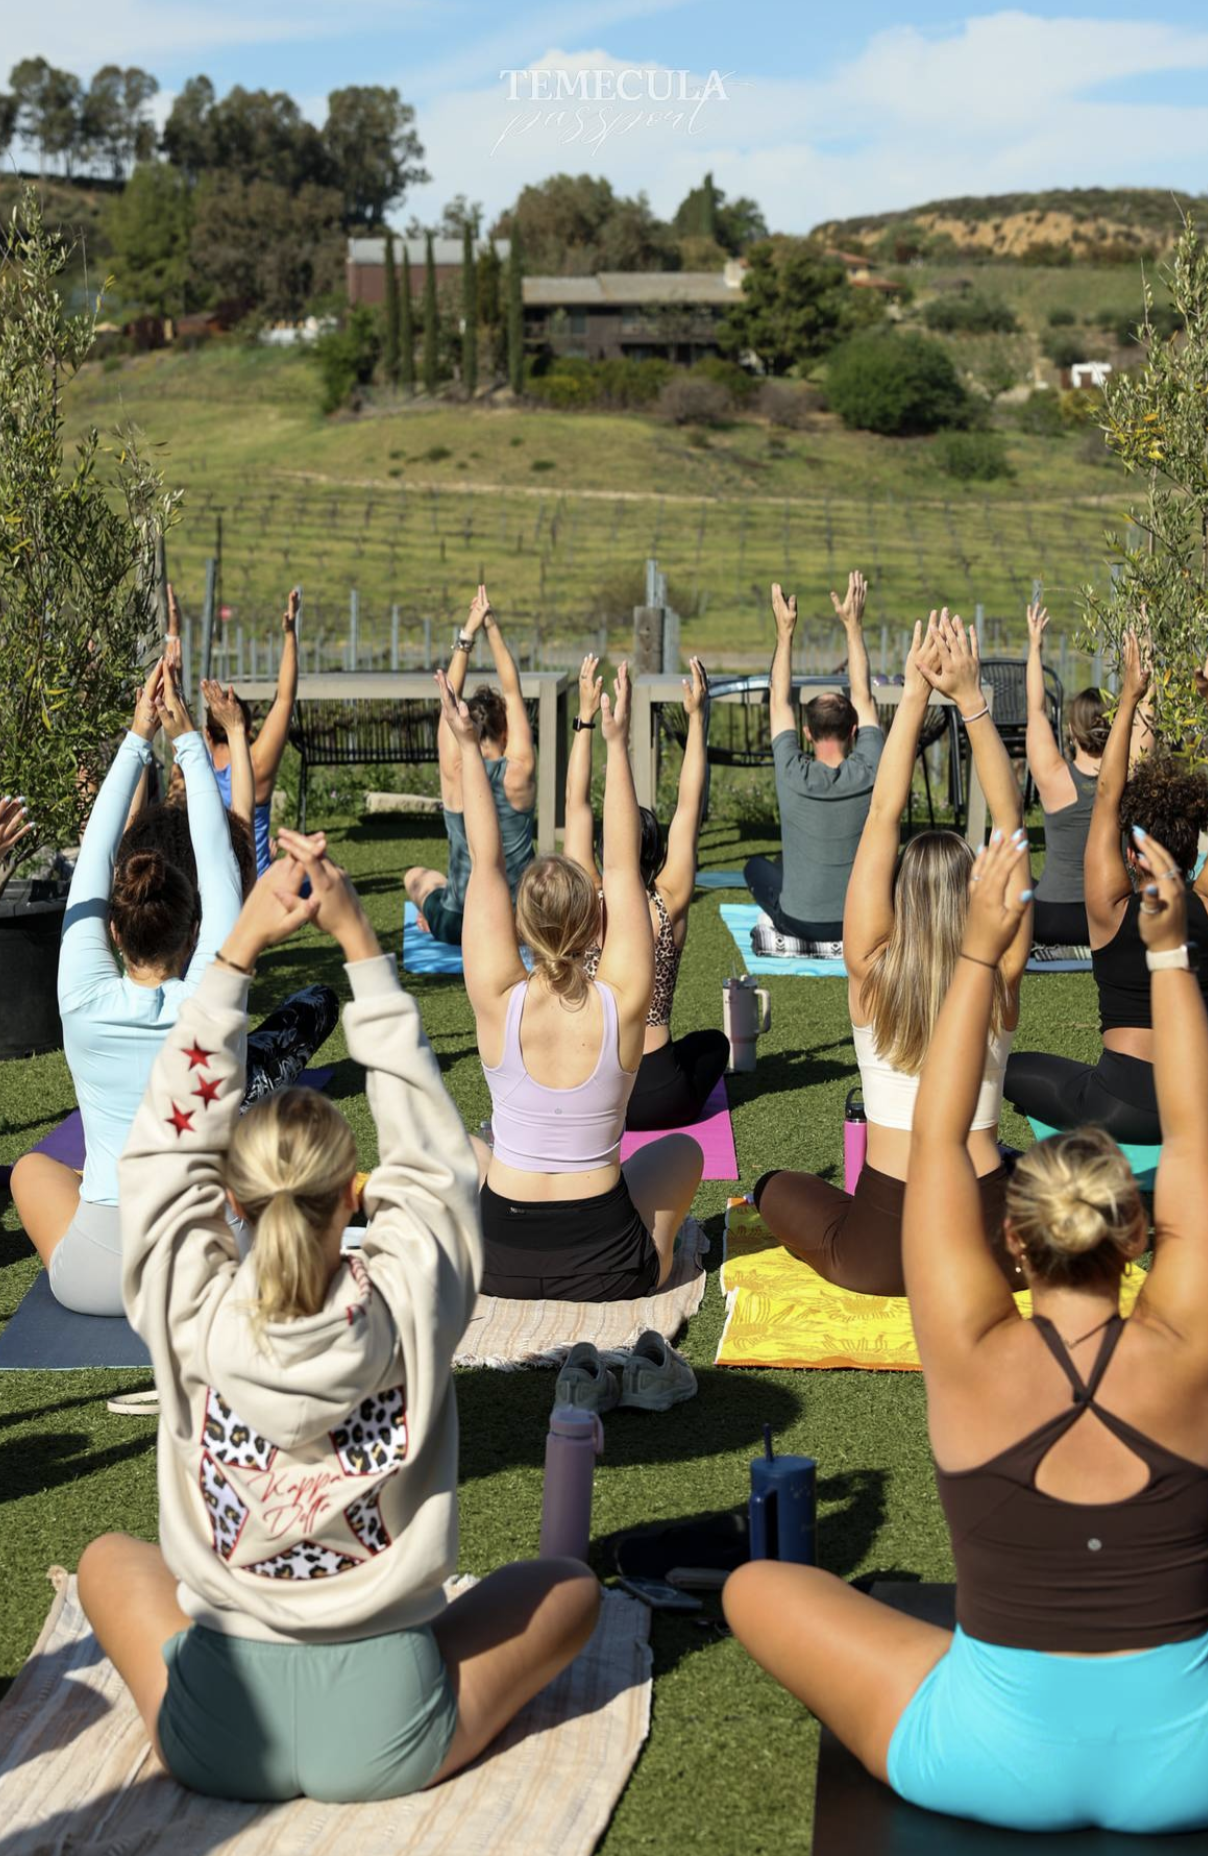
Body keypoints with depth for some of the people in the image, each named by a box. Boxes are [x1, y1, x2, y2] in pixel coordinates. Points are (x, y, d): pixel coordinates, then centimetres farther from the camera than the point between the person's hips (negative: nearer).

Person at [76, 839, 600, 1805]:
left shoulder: (188, 1315, -15)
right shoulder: (409, 1305, -17)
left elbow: (172, 1138, -2)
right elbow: (428, 1138, -3)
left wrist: (241, 946, -3)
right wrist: (359, 937, -2)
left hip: (211, 1732, 1)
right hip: (387, 1740, -1)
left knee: (109, 1558, 30)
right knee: (570, 1584, 23)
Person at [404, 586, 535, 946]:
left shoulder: (455, 772, -13)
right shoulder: (519, 772, -12)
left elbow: (451, 697, -5)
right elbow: (512, 691, -4)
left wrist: (469, 633, -5)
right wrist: (493, 628, -2)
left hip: (460, 928, 0)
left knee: (416, 876, 34)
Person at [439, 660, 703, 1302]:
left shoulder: (498, 1002, -15)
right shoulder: (621, 1004, -15)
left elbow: (485, 862, -5)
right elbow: (622, 864, -6)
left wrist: (468, 748, -1)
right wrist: (616, 744, -2)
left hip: (495, 1265, 1)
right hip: (608, 1271, 0)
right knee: (682, 1149, 30)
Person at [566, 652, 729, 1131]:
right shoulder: (669, 906, -8)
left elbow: (576, 804, -1)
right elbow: (689, 806, -1)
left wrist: (586, 717, 1)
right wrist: (696, 718, 3)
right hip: (660, 1101, -1)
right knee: (713, 1040, 31)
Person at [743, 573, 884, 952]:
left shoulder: (793, 775, -18)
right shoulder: (869, 773, -16)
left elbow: (780, 701, -3)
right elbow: (863, 697, -2)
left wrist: (785, 632, 1)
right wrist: (854, 626, 2)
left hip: (797, 920, 0)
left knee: (757, 866, 31)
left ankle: (787, 935, 17)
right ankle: (838, 940, 20)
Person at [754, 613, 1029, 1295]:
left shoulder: (873, 975, -9)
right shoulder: (1001, 982, -7)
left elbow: (883, 817, -7)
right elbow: (1010, 824, -3)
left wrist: (916, 694, -7)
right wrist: (970, 699, -5)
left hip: (880, 1256, -1)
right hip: (991, 1245, 1)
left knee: (776, 1185, 29)